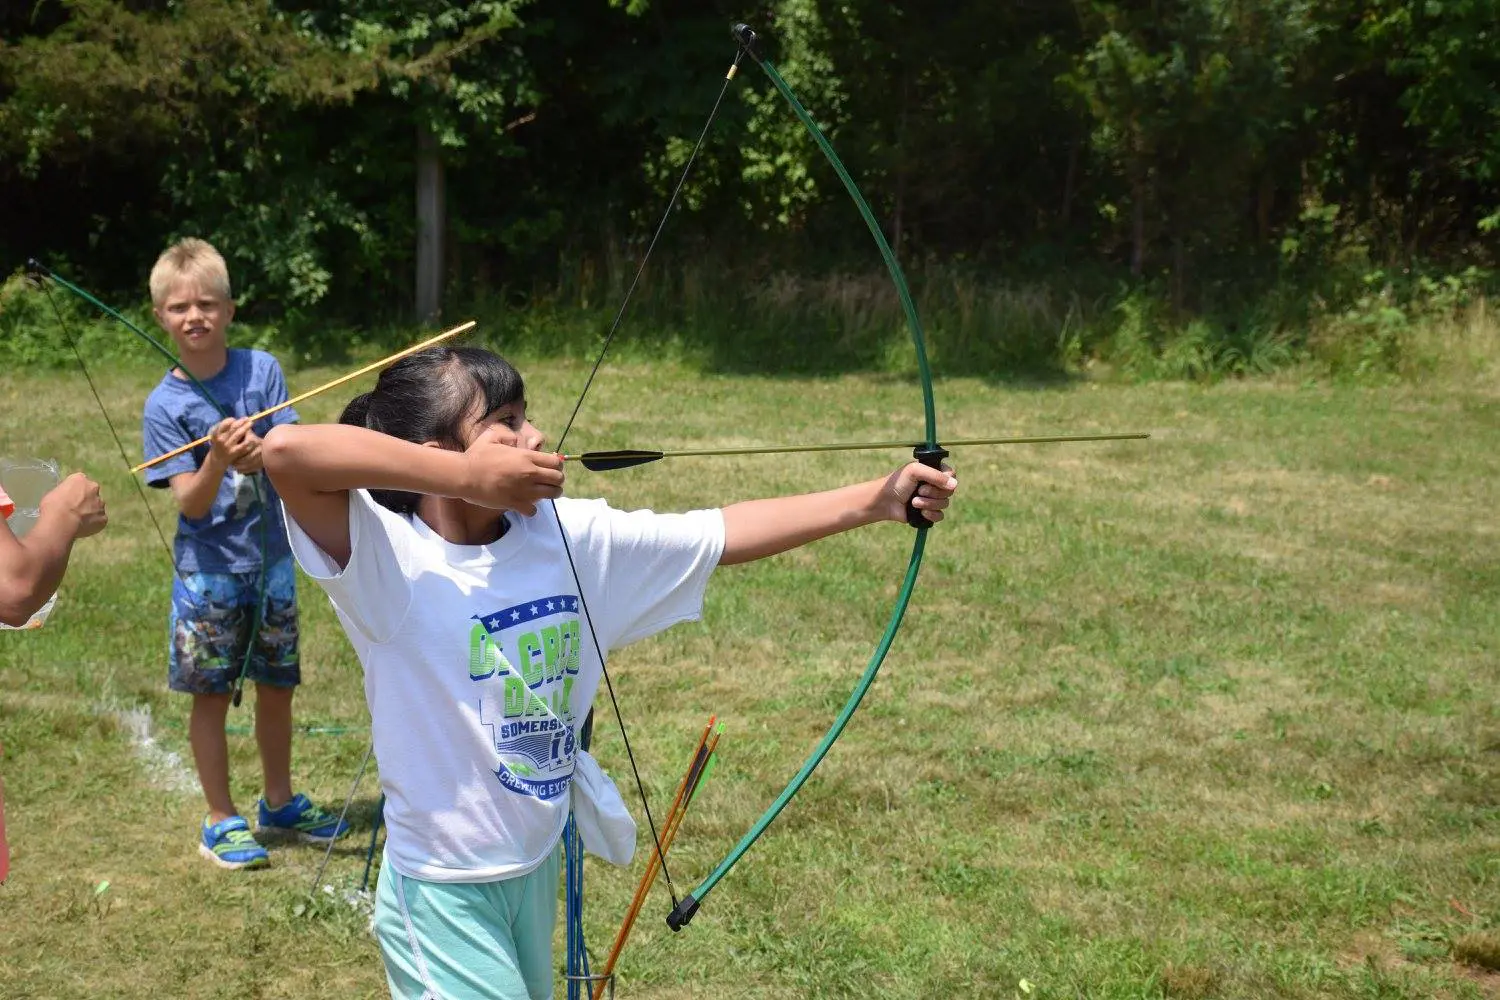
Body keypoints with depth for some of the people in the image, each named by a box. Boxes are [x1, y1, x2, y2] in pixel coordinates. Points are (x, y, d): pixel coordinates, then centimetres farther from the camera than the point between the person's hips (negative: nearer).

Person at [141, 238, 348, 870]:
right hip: (209, 569, -3)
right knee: (211, 694, 5)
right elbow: (191, 504, -14)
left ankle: (279, 803, 32)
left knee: (276, 686, 14)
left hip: (271, 557, 3)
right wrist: (218, 461, -32)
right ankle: (221, 821, 19)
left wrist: (261, 452, -29)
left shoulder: (262, 370, -4)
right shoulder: (166, 404, -9)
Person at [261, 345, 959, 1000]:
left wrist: (875, 500, -5)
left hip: (537, 873, 6)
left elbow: (727, 534, 0)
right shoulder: (388, 557, -20)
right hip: (443, 895, -6)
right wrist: (468, 476, -34)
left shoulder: (572, 537, -4)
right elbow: (285, 450, -37)